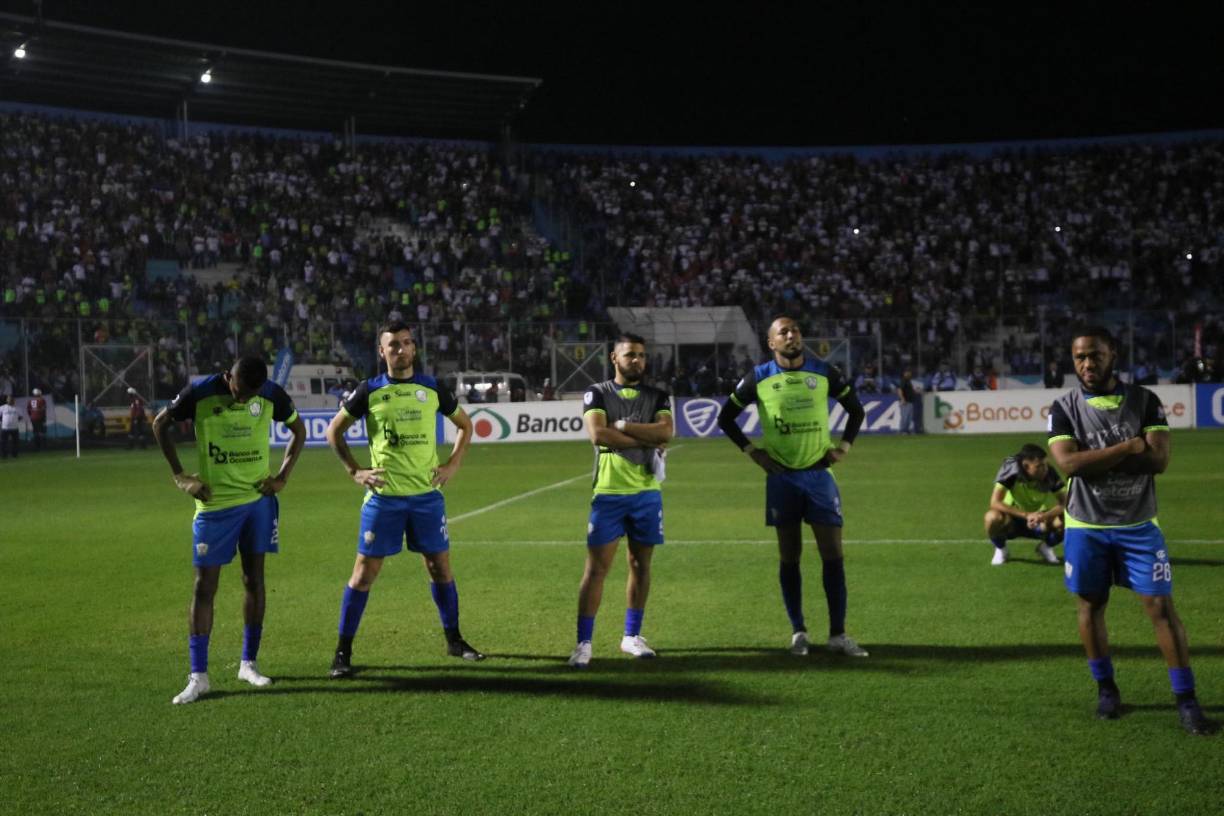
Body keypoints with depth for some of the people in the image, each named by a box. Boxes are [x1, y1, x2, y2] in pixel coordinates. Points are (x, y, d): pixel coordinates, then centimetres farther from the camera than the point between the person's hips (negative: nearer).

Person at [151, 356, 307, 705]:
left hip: (258, 498, 2)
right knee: (204, 585, -3)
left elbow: (299, 429, 10)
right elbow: (160, 423, 2)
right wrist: (179, 475, -4)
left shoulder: (272, 395, -8)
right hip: (214, 502, -2)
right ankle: (198, 676, 1)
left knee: (254, 579, 6)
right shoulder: (200, 392, -14)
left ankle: (249, 663, 19)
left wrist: (282, 476, 0)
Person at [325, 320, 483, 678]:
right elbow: (334, 431, 8)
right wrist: (354, 471, 0)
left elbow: (465, 424, 17)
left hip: (426, 494, 2)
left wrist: (453, 464, 5)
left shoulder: (432, 389, 3)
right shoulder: (369, 391, -2)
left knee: (440, 567, 8)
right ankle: (343, 652, 6)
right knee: (364, 571, -2)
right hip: (383, 496, -2)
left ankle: (454, 639, 24)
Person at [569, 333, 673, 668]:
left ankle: (632, 636, 21)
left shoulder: (657, 396, 9)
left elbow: (666, 431, -11)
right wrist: (647, 439, -13)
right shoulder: (597, 393, 1)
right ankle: (583, 643, -1)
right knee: (596, 567, -4)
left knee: (641, 564, 9)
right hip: (609, 493, -3)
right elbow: (597, 435, -16)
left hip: (646, 493, 3)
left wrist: (622, 426, -14)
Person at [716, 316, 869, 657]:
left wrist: (844, 445, 3)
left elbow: (856, 409, 14)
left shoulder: (824, 372, 1)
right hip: (782, 476, -1)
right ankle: (798, 632, 15)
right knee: (789, 556, 5)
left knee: (833, 554, -3)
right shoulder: (758, 378, -2)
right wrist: (751, 450, -2)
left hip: (819, 473, 1)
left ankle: (838, 634, 3)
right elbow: (725, 417, 7)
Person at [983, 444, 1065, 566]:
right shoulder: (1011, 468, -27)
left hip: (1039, 521, 2)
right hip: (1012, 519, -2)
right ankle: (1001, 550, -1)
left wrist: (1045, 516, -40)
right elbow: (995, 503, -32)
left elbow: (1065, 502, -20)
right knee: (993, 517, -35)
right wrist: (1026, 515, -41)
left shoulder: (1049, 473, -21)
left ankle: (1046, 547, 7)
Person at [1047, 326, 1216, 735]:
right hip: (1086, 527, 1)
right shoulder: (1064, 408, -2)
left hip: (1138, 524, 0)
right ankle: (1106, 689, 27)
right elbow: (1069, 463, -17)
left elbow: (1159, 459, -12)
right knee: (1091, 607, 10)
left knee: (1161, 607, -3)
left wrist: (1095, 458, -16)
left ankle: (1186, 700, 3)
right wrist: (1130, 446, -17)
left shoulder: (1145, 401, -1)